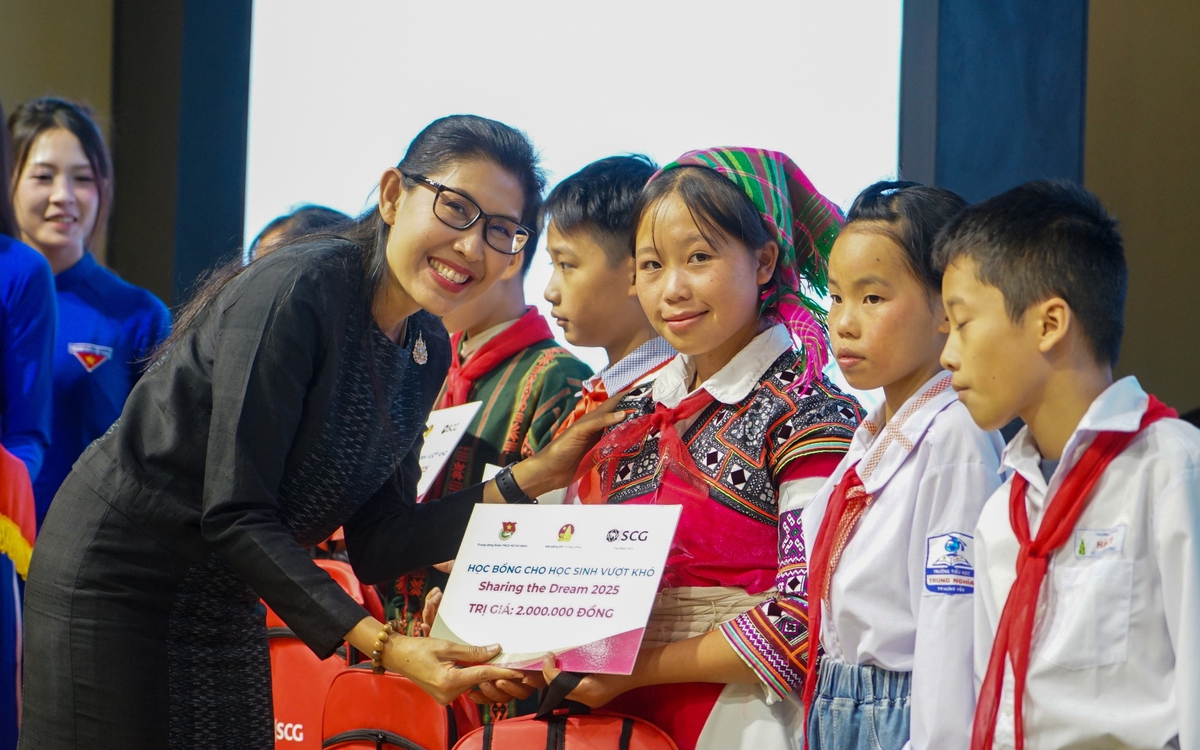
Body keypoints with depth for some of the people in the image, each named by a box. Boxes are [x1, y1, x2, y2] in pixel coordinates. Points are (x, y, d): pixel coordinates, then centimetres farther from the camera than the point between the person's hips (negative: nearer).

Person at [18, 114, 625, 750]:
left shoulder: (428, 351, 3)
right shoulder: (295, 293, -22)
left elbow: (377, 548, 3)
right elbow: (235, 516, -25)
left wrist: (531, 478, -4)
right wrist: (382, 645, -31)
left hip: (225, 605, 8)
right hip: (116, 578, -8)